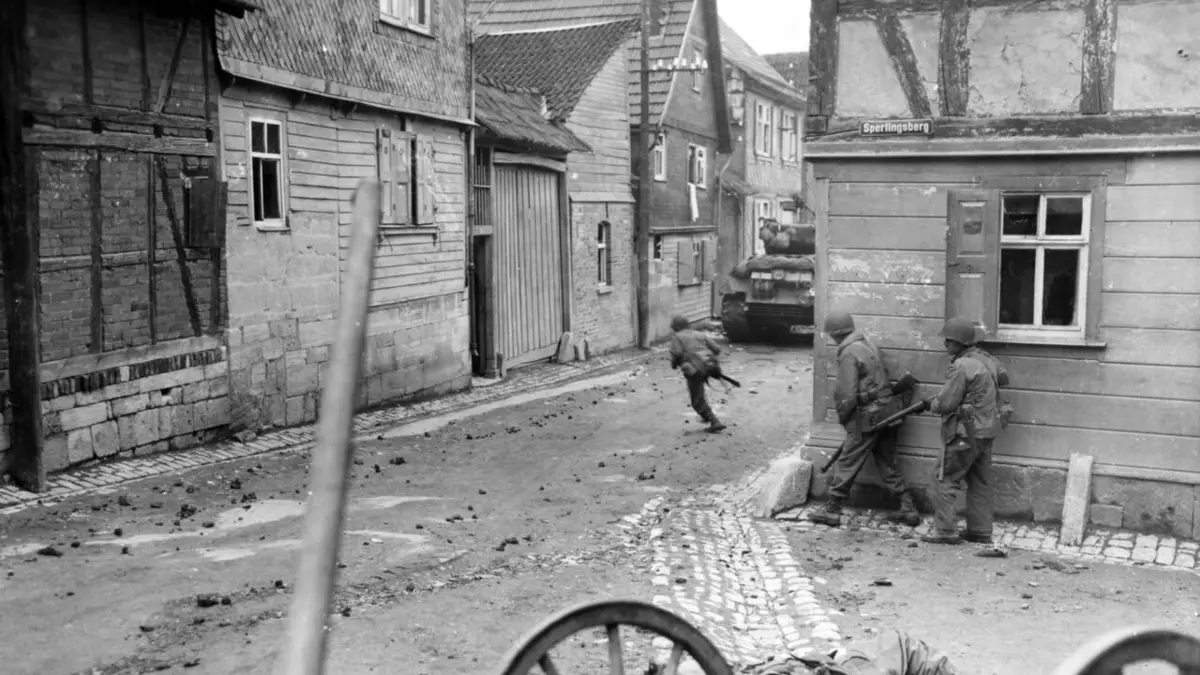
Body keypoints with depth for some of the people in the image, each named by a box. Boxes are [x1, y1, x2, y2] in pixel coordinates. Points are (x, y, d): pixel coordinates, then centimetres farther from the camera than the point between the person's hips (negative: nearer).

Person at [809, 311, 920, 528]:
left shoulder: (849, 353, -15)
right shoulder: (869, 345, 11)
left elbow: (847, 395, -19)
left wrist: (842, 417, -2)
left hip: (867, 416, -8)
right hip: (886, 412, 8)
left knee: (847, 464, 1)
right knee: (888, 465, 16)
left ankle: (832, 510, 7)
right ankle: (908, 509, 16)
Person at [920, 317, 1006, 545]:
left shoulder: (961, 366, -21)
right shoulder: (987, 359, 6)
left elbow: (946, 403, -19)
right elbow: (1003, 377, 26)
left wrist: (931, 404, 1)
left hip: (966, 432, -9)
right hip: (987, 430, 9)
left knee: (946, 479, 0)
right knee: (980, 482, 14)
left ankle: (945, 530, -1)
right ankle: (981, 531, 19)